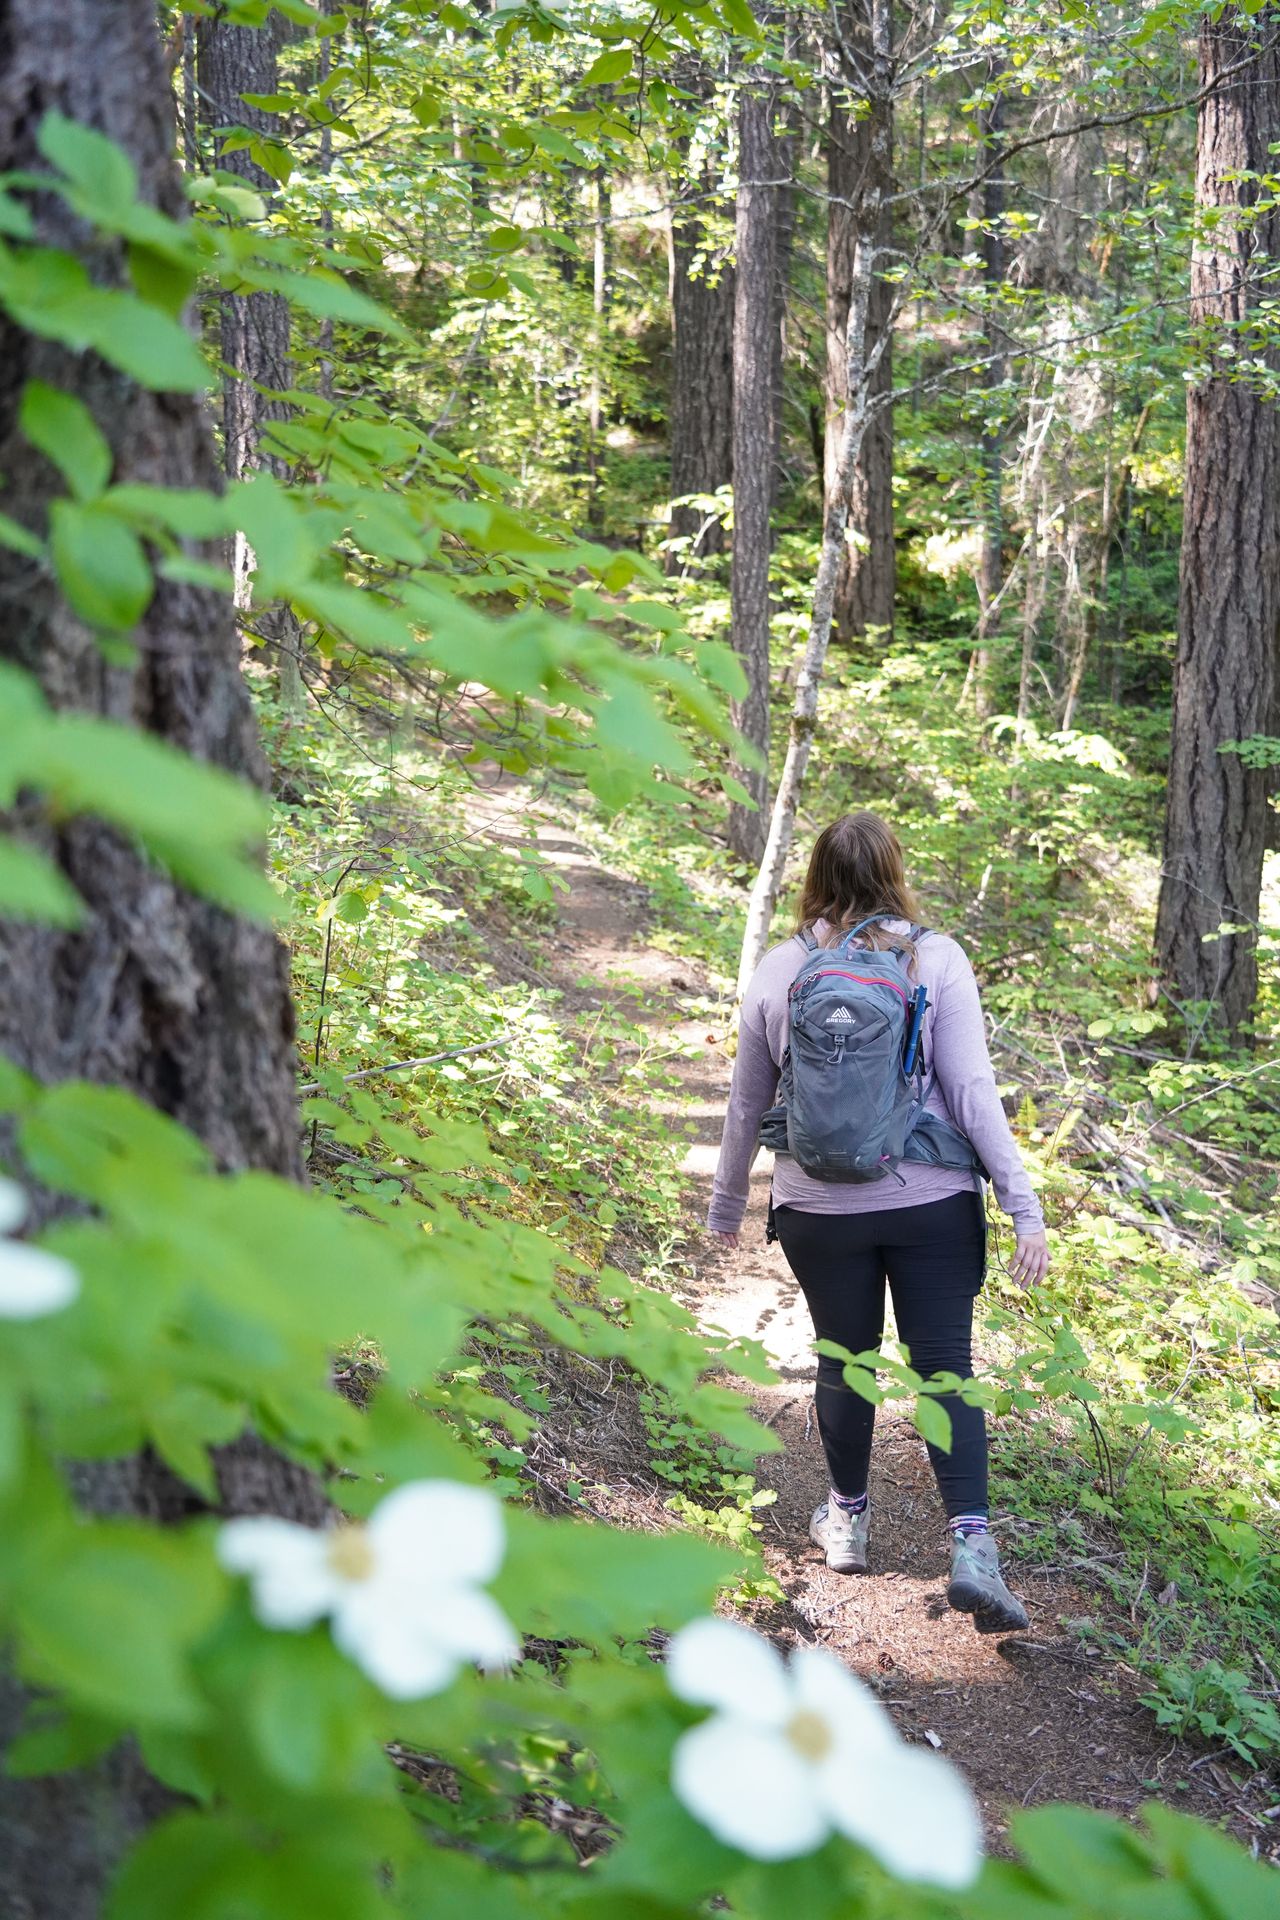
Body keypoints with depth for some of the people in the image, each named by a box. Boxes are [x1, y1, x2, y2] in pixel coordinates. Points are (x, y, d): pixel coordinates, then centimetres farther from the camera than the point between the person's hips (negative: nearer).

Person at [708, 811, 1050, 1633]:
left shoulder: (779, 971, 0)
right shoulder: (936, 958, -7)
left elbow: (746, 1107, 8)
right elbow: (973, 1093, -11)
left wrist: (727, 1205, 21)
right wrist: (1025, 1206, -8)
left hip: (818, 1210, 2)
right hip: (932, 1202, -2)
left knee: (844, 1358, 18)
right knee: (946, 1364, 5)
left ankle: (848, 1518, 33)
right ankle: (972, 1542, -6)